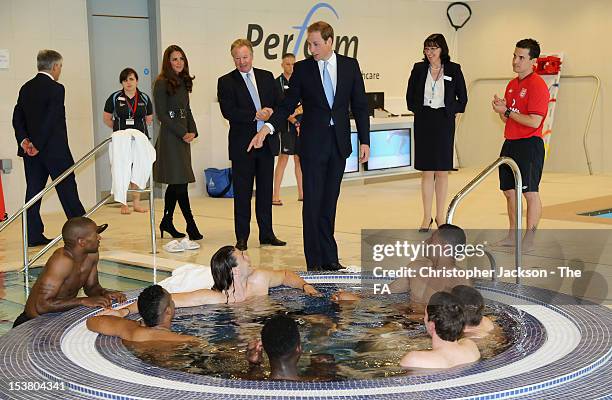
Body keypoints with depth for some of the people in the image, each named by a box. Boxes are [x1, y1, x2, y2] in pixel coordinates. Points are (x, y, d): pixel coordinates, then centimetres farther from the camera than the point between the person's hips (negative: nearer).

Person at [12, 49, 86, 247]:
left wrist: (24, 140, -5)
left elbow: (17, 118, 4)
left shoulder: (26, 88, 10)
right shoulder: (56, 89, -12)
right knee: (67, 189, 1)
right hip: (54, 149, -6)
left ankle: (33, 235, 7)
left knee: (33, 190, 7)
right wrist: (38, 145, -13)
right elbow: (51, 120, -18)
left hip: (31, 150, 7)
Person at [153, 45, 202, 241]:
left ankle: (167, 222, 19)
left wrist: (192, 131, 4)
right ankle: (191, 225, -7)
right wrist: (182, 133, -14)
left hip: (183, 136, 8)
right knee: (180, 182, -8)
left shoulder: (183, 82, 14)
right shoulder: (162, 83, -8)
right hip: (170, 136, -8)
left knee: (175, 183, 10)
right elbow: (161, 114, -12)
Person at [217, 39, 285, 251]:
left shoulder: (267, 77, 11)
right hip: (242, 144, -3)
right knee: (242, 192, 2)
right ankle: (242, 237, 9)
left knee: (266, 190, 9)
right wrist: (255, 116, -18)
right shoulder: (226, 82, -1)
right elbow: (228, 112, -12)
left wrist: (271, 113, -13)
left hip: (267, 142, 4)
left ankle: (266, 233, 18)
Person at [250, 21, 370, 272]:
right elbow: (288, 104, 1)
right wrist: (268, 127, -15)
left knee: (330, 202, 7)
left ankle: (329, 259, 14)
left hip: (339, 143, 2)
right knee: (313, 202, -2)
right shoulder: (302, 68, 1)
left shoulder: (350, 65, 4)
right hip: (313, 143, -1)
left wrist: (365, 141, 1)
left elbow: (360, 105, 6)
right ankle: (315, 262, 4)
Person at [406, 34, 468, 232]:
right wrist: (418, 110, 2)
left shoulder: (453, 69, 0)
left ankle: (440, 216, 14)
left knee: (442, 171, 5)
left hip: (444, 122, -1)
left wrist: (450, 111, -2)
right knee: (427, 171, 3)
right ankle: (427, 217, 9)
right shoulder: (419, 69, 4)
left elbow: (462, 99, 6)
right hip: (423, 122, 1)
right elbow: (410, 96, 12)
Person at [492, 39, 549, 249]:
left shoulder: (537, 85, -12)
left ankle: (529, 240, 3)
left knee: (530, 192, -3)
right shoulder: (512, 84, 14)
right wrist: (501, 109, 0)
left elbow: (534, 121, -20)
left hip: (529, 145, -9)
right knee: (509, 191, 13)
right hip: (510, 144, 9)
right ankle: (512, 235, 23)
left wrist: (507, 111, -13)